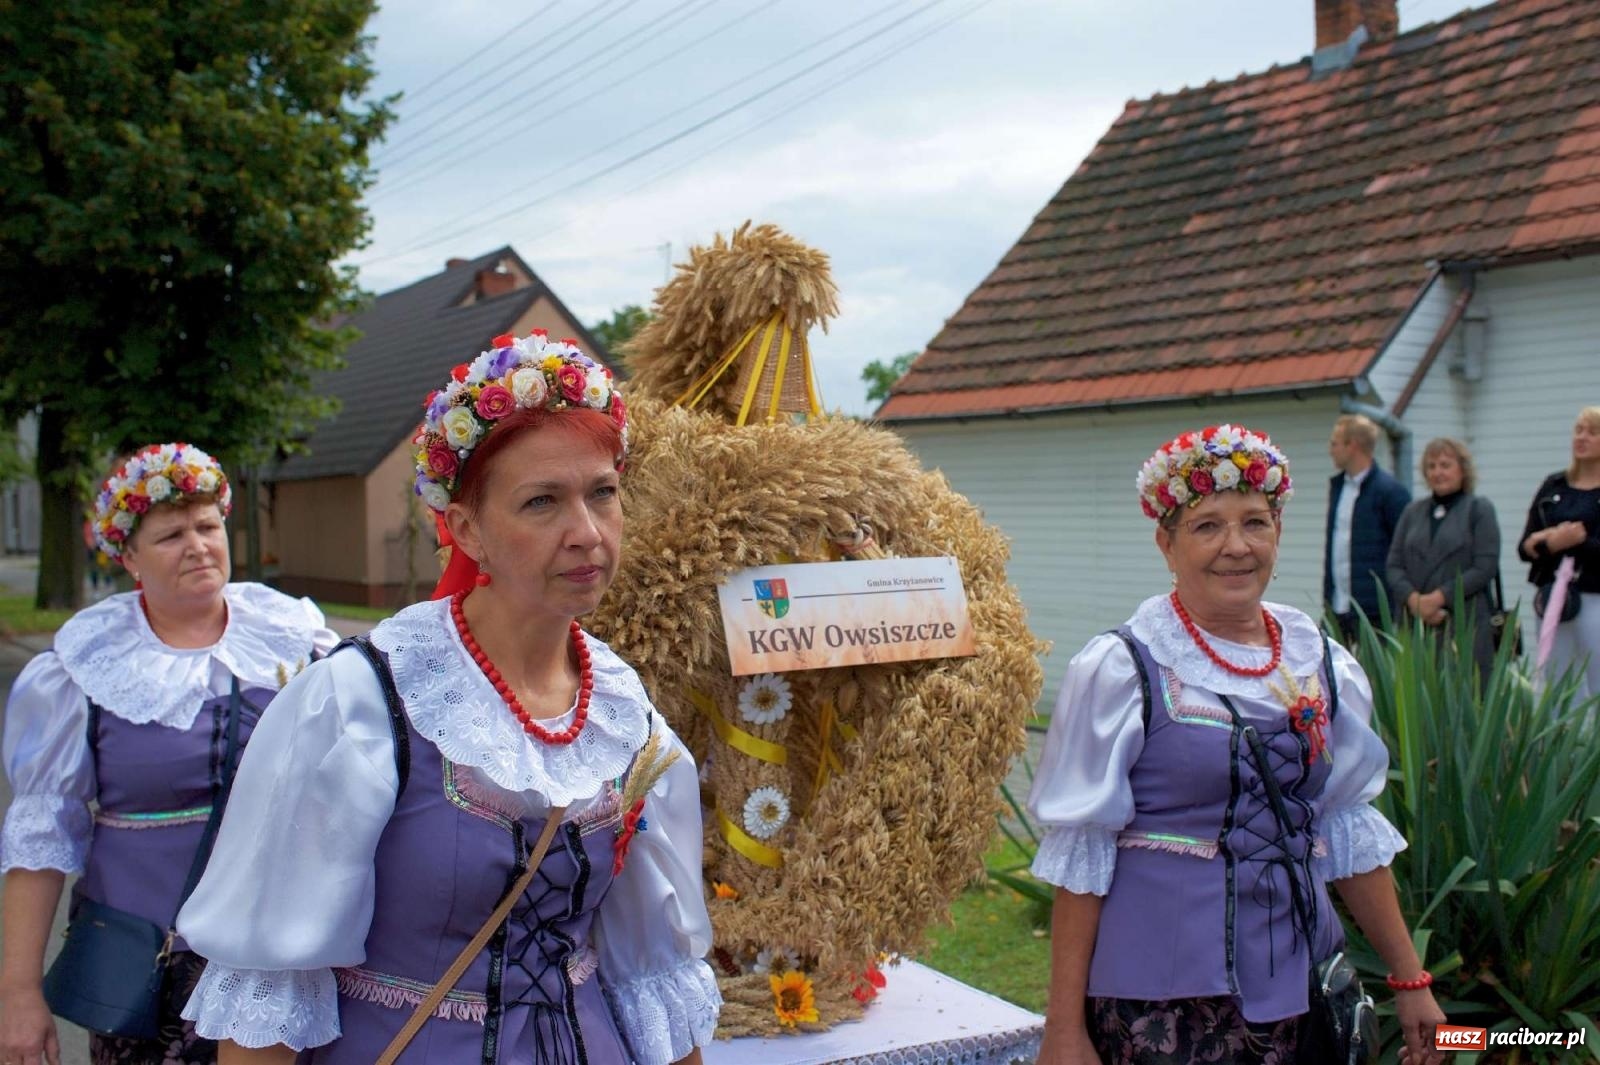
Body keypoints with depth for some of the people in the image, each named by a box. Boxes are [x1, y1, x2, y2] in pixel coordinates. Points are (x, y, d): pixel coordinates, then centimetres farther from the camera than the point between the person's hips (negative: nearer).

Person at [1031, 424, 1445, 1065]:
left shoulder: (1321, 664, 5)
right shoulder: (1122, 670, -10)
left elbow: (1350, 831, 13)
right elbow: (1079, 858, -9)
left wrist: (1409, 978, 14)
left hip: (1298, 986, 5)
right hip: (1162, 1000, -5)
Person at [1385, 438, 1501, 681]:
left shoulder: (1479, 510, 6)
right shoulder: (1413, 512, 17)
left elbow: (1485, 567, -4)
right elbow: (1394, 564, 10)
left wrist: (1439, 597, -12)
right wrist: (1413, 599, -9)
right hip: (1414, 624, 3)